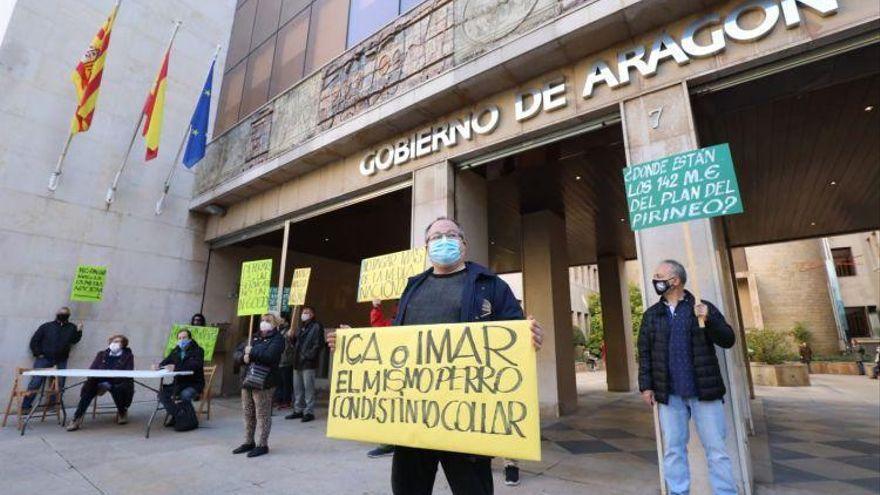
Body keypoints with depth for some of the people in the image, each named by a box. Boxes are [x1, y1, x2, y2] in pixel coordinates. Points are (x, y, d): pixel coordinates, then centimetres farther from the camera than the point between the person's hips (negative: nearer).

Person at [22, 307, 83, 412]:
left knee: (59, 384, 5)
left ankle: (53, 405, 17)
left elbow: (74, 340, 0)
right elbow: (34, 340, 5)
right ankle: (26, 406, 10)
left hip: (61, 362, 1)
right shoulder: (46, 326, 1)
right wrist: (38, 353, -2)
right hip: (44, 359, -1)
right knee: (35, 382, -1)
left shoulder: (71, 327, 5)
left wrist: (78, 331, -17)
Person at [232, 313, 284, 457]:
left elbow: (269, 356, -22)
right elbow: (236, 354, 13)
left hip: (264, 382, -7)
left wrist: (251, 351, -12)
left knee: (262, 415, 0)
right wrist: (243, 357, -9)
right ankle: (249, 442, 28)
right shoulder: (254, 338, 17)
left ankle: (262, 444, 10)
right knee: (248, 414, 15)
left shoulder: (277, 339, -5)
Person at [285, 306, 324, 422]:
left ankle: (309, 412, 3)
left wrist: (308, 356, -17)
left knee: (308, 388, -4)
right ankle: (298, 410, 24)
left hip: (308, 363, -8)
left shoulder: (316, 326, -5)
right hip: (297, 362, 8)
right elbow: (295, 342, 23)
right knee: (297, 388, 14)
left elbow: (318, 344, -13)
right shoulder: (301, 327, 19)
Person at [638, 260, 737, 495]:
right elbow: (644, 353, 7)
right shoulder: (651, 314, 8)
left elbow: (728, 340, -3)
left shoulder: (703, 308, 2)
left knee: (716, 448, 5)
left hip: (704, 391, -2)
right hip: (669, 394, 2)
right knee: (673, 449, 9)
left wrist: (709, 320, -21)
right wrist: (646, 385, 0)